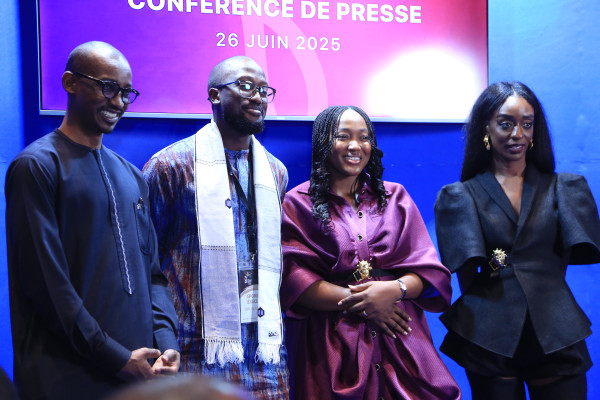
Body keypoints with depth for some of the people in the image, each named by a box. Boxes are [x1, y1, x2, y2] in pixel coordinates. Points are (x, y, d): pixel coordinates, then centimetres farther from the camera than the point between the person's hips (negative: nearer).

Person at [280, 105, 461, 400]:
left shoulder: (395, 197, 13)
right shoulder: (298, 204, 3)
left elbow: (428, 269, 7)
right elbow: (291, 278, -8)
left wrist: (395, 289, -14)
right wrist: (359, 302, -15)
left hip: (400, 340, 3)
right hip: (332, 347, -2)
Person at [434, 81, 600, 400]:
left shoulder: (561, 189, 9)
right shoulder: (462, 195, 4)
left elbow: (560, 265, 4)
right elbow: (466, 278, -1)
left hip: (555, 337, 1)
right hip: (489, 337, -1)